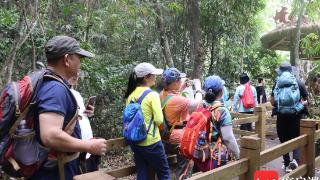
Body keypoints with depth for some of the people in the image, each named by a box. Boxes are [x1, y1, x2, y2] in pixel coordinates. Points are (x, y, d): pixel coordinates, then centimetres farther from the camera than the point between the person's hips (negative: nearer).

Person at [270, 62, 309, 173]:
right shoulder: (299, 83, -1)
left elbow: (272, 101, -4)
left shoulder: (277, 84, -3)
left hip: (282, 116, 0)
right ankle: (295, 159, -10)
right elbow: (306, 100, 1)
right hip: (296, 115, 0)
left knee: (284, 140, 12)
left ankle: (287, 164, 18)